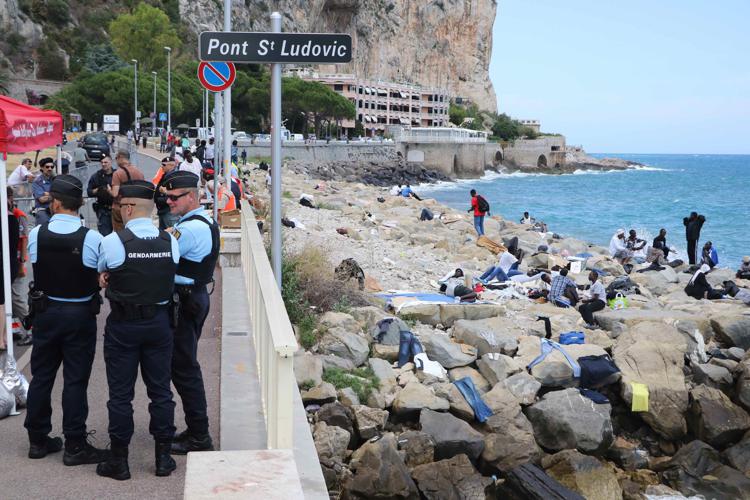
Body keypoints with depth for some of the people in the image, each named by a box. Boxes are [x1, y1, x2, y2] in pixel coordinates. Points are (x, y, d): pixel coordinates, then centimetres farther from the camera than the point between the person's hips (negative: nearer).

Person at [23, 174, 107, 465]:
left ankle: (38, 440, 25)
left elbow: (36, 267, 3)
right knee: (75, 381, 3)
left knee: (41, 376, 14)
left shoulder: (36, 235, -8)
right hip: (80, 315, -2)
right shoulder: (92, 238, -16)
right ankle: (75, 446, 9)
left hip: (45, 312, 3)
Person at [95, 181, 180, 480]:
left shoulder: (112, 242, -15)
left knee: (120, 394, 7)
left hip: (123, 325, -3)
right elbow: (168, 275, 6)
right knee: (160, 391, 12)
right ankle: (163, 457, 20)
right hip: (160, 322, 3)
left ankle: (119, 461, 16)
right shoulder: (170, 241, -4)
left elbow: (102, 271, 1)